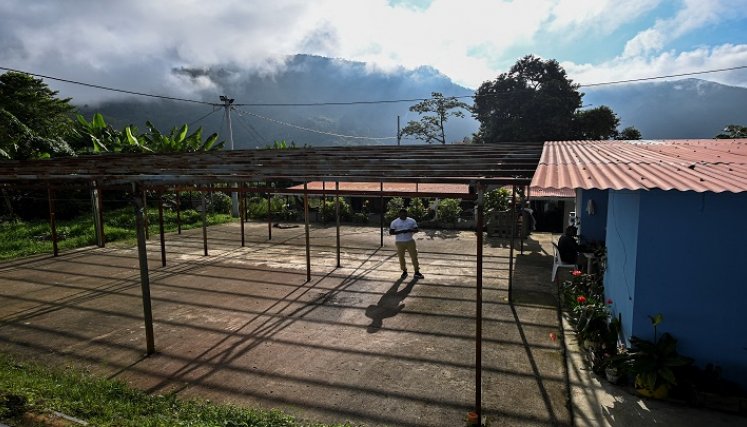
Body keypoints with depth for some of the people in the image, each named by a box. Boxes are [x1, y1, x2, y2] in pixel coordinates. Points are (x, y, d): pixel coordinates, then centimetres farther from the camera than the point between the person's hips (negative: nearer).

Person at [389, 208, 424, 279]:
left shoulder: (412, 221, 3)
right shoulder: (394, 222, -3)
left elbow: (417, 230, 4)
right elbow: (391, 232, -6)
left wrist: (410, 230, -17)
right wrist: (400, 231, -20)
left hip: (410, 241, 1)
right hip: (400, 242, -1)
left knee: (414, 256, -1)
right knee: (401, 257, 5)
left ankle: (417, 272, 6)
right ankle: (404, 271, 21)